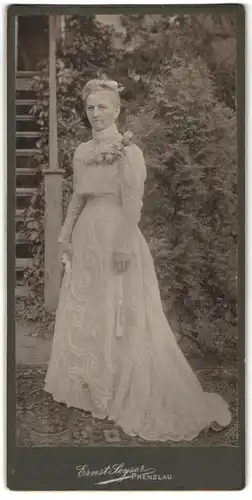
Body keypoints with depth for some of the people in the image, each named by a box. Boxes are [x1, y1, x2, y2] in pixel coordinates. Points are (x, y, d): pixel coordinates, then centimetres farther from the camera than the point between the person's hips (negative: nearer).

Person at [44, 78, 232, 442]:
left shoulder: (128, 151, -10)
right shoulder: (82, 152, 11)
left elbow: (133, 202, -15)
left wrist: (123, 246, -20)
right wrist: (66, 235, 17)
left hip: (115, 235, -7)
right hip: (87, 236, 7)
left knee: (121, 317, -1)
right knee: (85, 313, 13)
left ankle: (127, 394, 12)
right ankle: (90, 386, 28)